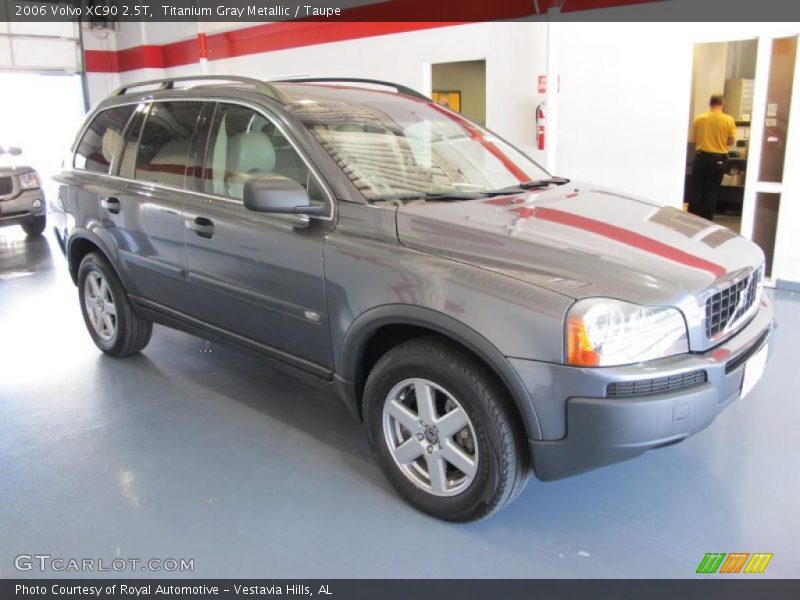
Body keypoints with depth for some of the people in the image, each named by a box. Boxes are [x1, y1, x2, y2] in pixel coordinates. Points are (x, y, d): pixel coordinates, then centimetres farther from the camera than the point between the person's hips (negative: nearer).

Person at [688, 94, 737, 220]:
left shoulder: (699, 119, -4)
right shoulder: (729, 120, -6)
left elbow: (692, 140, 2)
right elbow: (731, 141, -2)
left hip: (701, 157, 0)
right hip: (719, 159, 0)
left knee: (697, 189, 8)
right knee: (712, 190, 9)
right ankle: (706, 218, 10)